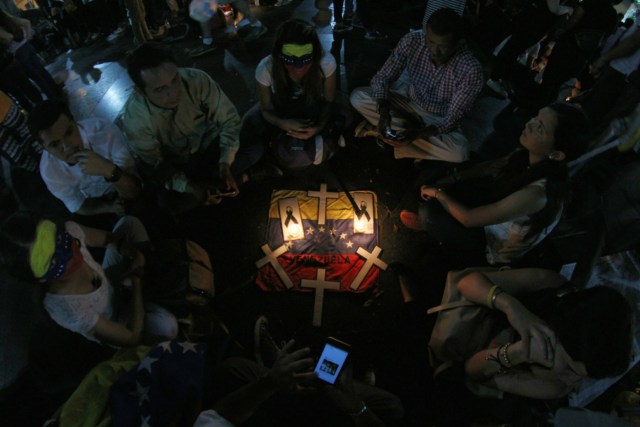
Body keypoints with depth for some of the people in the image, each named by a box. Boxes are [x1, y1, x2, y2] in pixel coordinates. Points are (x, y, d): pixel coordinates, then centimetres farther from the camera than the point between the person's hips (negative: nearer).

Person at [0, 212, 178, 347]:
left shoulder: (69, 231, -31)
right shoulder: (69, 311, -43)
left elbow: (109, 238, -7)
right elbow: (132, 337, -29)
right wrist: (137, 278, -24)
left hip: (110, 284, 6)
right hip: (112, 322, -6)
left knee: (129, 222, -3)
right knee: (167, 326, -33)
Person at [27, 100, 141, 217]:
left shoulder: (106, 132, -35)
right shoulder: (48, 169, -26)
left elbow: (132, 192, -34)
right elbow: (78, 207, -8)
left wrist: (110, 170, -53)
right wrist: (108, 207, -26)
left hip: (122, 193, -1)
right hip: (93, 203, 1)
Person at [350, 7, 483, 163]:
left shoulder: (470, 69, -29)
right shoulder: (412, 42, -22)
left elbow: (452, 120, -24)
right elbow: (382, 78, -15)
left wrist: (419, 134, -41)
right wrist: (384, 112, -34)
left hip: (439, 120, -2)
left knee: (458, 152, -33)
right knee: (357, 97, -18)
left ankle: (399, 130, -14)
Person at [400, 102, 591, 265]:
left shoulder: (537, 192, -39)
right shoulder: (532, 158, -18)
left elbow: (469, 218, -33)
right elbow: (490, 167, 2)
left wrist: (438, 193, -17)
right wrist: (446, 180, -8)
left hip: (492, 249, -7)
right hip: (489, 216, 7)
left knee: (431, 211, -23)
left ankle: (424, 224, 13)